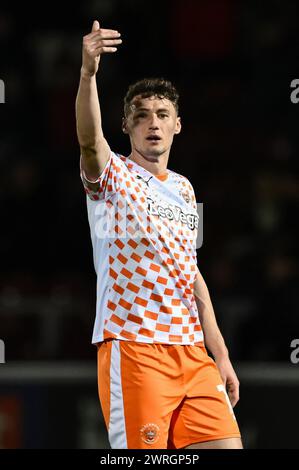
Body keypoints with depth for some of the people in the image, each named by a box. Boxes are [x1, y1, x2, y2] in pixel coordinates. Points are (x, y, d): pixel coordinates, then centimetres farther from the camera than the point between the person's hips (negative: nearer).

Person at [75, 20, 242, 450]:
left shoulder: (183, 189, 18)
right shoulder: (113, 176, -1)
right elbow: (89, 139, -24)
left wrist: (220, 353, 16)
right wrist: (88, 72, -42)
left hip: (192, 355, 6)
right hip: (132, 348, -6)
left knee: (225, 448, -4)